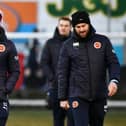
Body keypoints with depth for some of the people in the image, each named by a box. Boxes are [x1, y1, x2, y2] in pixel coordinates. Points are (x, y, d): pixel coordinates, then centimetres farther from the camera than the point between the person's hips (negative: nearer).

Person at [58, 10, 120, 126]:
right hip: (78, 96, -2)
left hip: (99, 95, 2)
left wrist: (114, 80, -19)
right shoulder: (68, 45, 1)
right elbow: (62, 73, 3)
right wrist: (62, 98, 0)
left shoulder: (103, 41, 3)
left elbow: (113, 63, 0)